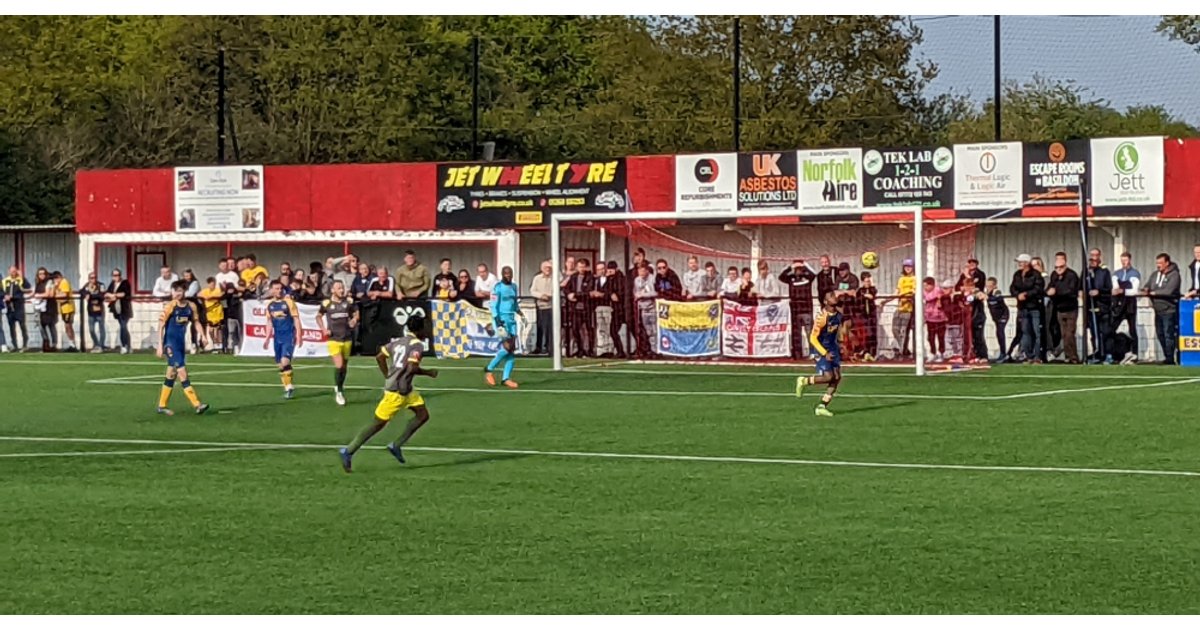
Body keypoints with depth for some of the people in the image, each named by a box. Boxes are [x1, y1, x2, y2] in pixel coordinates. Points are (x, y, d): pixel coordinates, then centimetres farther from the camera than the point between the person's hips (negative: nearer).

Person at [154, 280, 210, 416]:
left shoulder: (190, 307, 2)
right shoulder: (170, 306, -11)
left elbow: (196, 322, 16)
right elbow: (161, 325, -10)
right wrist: (160, 345, -13)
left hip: (181, 344, 6)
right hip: (171, 343, -6)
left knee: (171, 375, 12)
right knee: (182, 373, -11)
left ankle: (162, 406, 22)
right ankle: (197, 405, -16)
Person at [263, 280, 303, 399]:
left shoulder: (288, 302, -8)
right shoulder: (269, 304, 7)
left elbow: (296, 319, -7)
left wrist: (299, 336, -12)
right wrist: (267, 338, 13)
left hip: (289, 337, -5)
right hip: (278, 337, 5)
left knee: (285, 362, -18)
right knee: (280, 364, 6)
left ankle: (289, 387, -8)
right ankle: (288, 387, 15)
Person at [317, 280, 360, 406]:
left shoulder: (349, 301, 0)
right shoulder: (326, 303, -4)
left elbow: (356, 313, 15)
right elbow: (318, 316, 13)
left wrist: (354, 320, -7)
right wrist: (323, 329, 0)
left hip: (347, 338, 3)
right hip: (334, 339, -3)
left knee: (344, 366, 12)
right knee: (339, 365, -14)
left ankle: (340, 388, 31)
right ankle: (338, 392, 1)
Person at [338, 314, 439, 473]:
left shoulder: (398, 341, 10)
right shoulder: (417, 345, -14)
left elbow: (379, 357, 12)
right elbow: (412, 369, -24)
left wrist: (388, 377, 18)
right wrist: (429, 373, -8)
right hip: (397, 390, -9)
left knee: (423, 415, 12)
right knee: (378, 423, -3)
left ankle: (396, 446, 11)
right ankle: (348, 452, -1)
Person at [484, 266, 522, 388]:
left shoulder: (513, 287, 14)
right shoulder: (498, 287, -8)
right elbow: (493, 306, -11)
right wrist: (498, 322, -18)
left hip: (511, 320, 7)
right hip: (501, 319, -7)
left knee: (512, 349, 1)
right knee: (506, 347, -15)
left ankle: (506, 378, 4)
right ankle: (489, 370, 3)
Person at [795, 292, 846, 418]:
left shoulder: (838, 313, -3)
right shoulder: (821, 317, -24)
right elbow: (813, 338, -22)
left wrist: (839, 343, 21)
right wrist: (825, 353, -25)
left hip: (833, 347, 7)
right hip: (821, 348, -7)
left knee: (837, 377, 0)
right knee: (828, 377, -17)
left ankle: (822, 407, 6)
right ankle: (803, 381, 9)